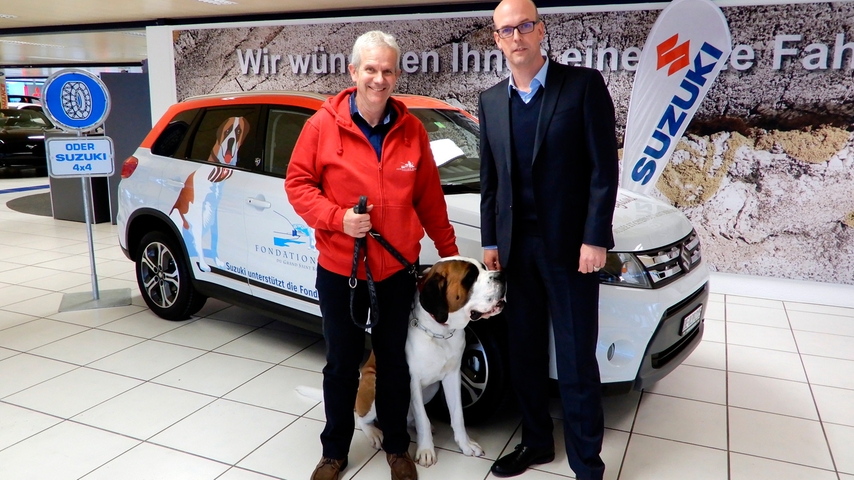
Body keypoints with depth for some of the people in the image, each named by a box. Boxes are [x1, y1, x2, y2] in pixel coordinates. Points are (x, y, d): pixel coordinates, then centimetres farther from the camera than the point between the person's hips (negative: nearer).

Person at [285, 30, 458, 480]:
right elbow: (297, 183, -3)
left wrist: (448, 250, 10)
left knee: (393, 361, 15)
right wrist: (337, 217, -19)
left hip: (397, 269, 2)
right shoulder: (323, 125, -8)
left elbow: (429, 198, 6)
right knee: (341, 365, 12)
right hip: (339, 269, -1)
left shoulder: (411, 130, -1)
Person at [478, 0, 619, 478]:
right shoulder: (491, 101, 9)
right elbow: (489, 179, 12)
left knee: (577, 361, 3)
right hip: (517, 246, 5)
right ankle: (537, 441, 32)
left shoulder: (584, 84, -5)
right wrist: (491, 241, 9)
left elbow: (605, 167, -8)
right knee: (525, 353, 14)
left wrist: (594, 239, -13)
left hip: (569, 245, -5)